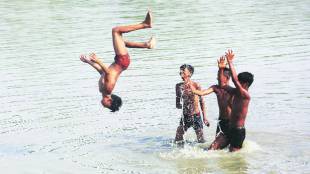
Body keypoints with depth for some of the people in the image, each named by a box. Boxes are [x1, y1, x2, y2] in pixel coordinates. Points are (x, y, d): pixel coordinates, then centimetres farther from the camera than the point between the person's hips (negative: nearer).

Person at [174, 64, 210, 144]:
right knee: (177, 141, 0)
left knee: (201, 141, 0)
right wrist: (182, 106, -13)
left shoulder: (196, 85, -8)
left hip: (196, 116, -3)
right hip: (185, 117, 3)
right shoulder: (179, 86, 1)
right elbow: (177, 104, 9)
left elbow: (202, 102, 0)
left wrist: (205, 117, 1)